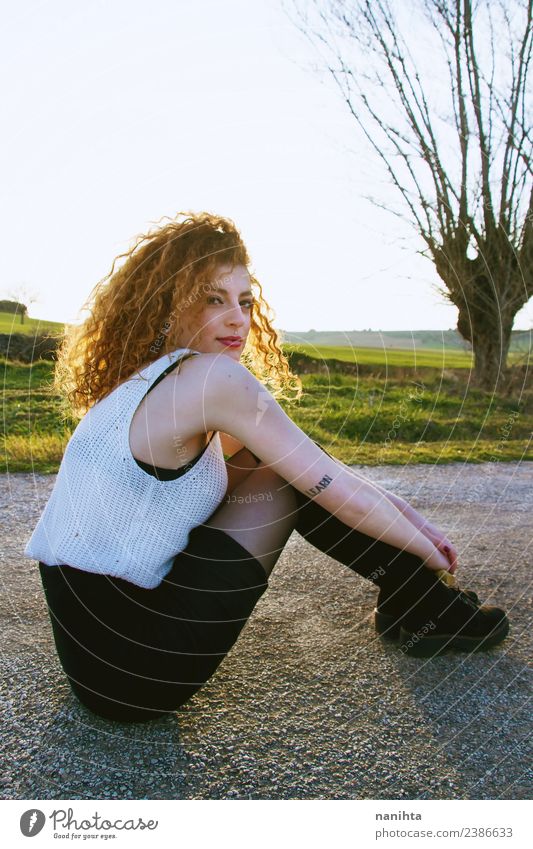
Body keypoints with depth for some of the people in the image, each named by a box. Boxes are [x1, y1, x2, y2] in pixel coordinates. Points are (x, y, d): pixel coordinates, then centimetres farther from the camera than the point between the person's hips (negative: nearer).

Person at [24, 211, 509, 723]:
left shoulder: (147, 380, 9)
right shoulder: (215, 377, -20)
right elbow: (341, 495, -13)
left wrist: (386, 505, 13)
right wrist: (429, 550, 4)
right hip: (127, 663, -8)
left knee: (280, 462, 7)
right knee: (288, 477, -4)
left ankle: (411, 600, 19)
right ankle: (423, 610, 13)